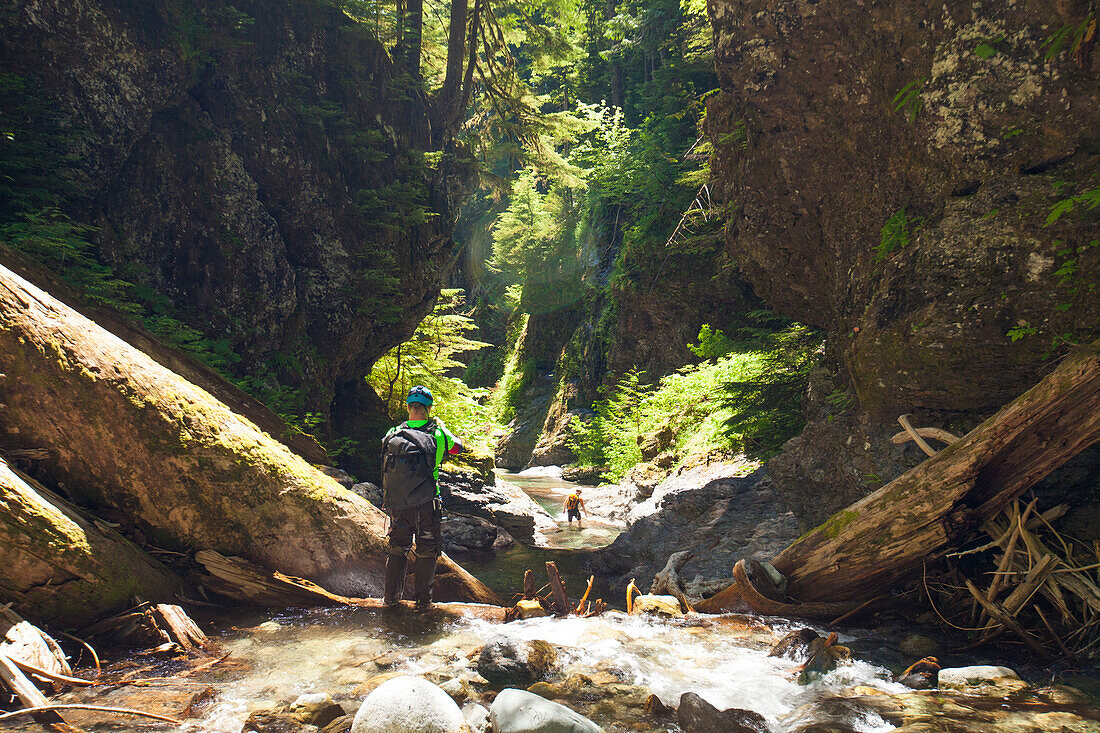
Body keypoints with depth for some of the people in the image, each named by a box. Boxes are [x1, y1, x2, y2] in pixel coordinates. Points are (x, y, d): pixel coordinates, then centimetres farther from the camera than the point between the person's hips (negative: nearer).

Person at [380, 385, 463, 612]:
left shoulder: (392, 435, -3)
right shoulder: (437, 435, -9)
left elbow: (385, 464, 12)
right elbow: (457, 447, 12)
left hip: (397, 506, 3)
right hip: (426, 505, -3)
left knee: (397, 549, 18)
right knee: (427, 551, 11)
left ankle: (390, 597, 23)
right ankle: (422, 600, 12)